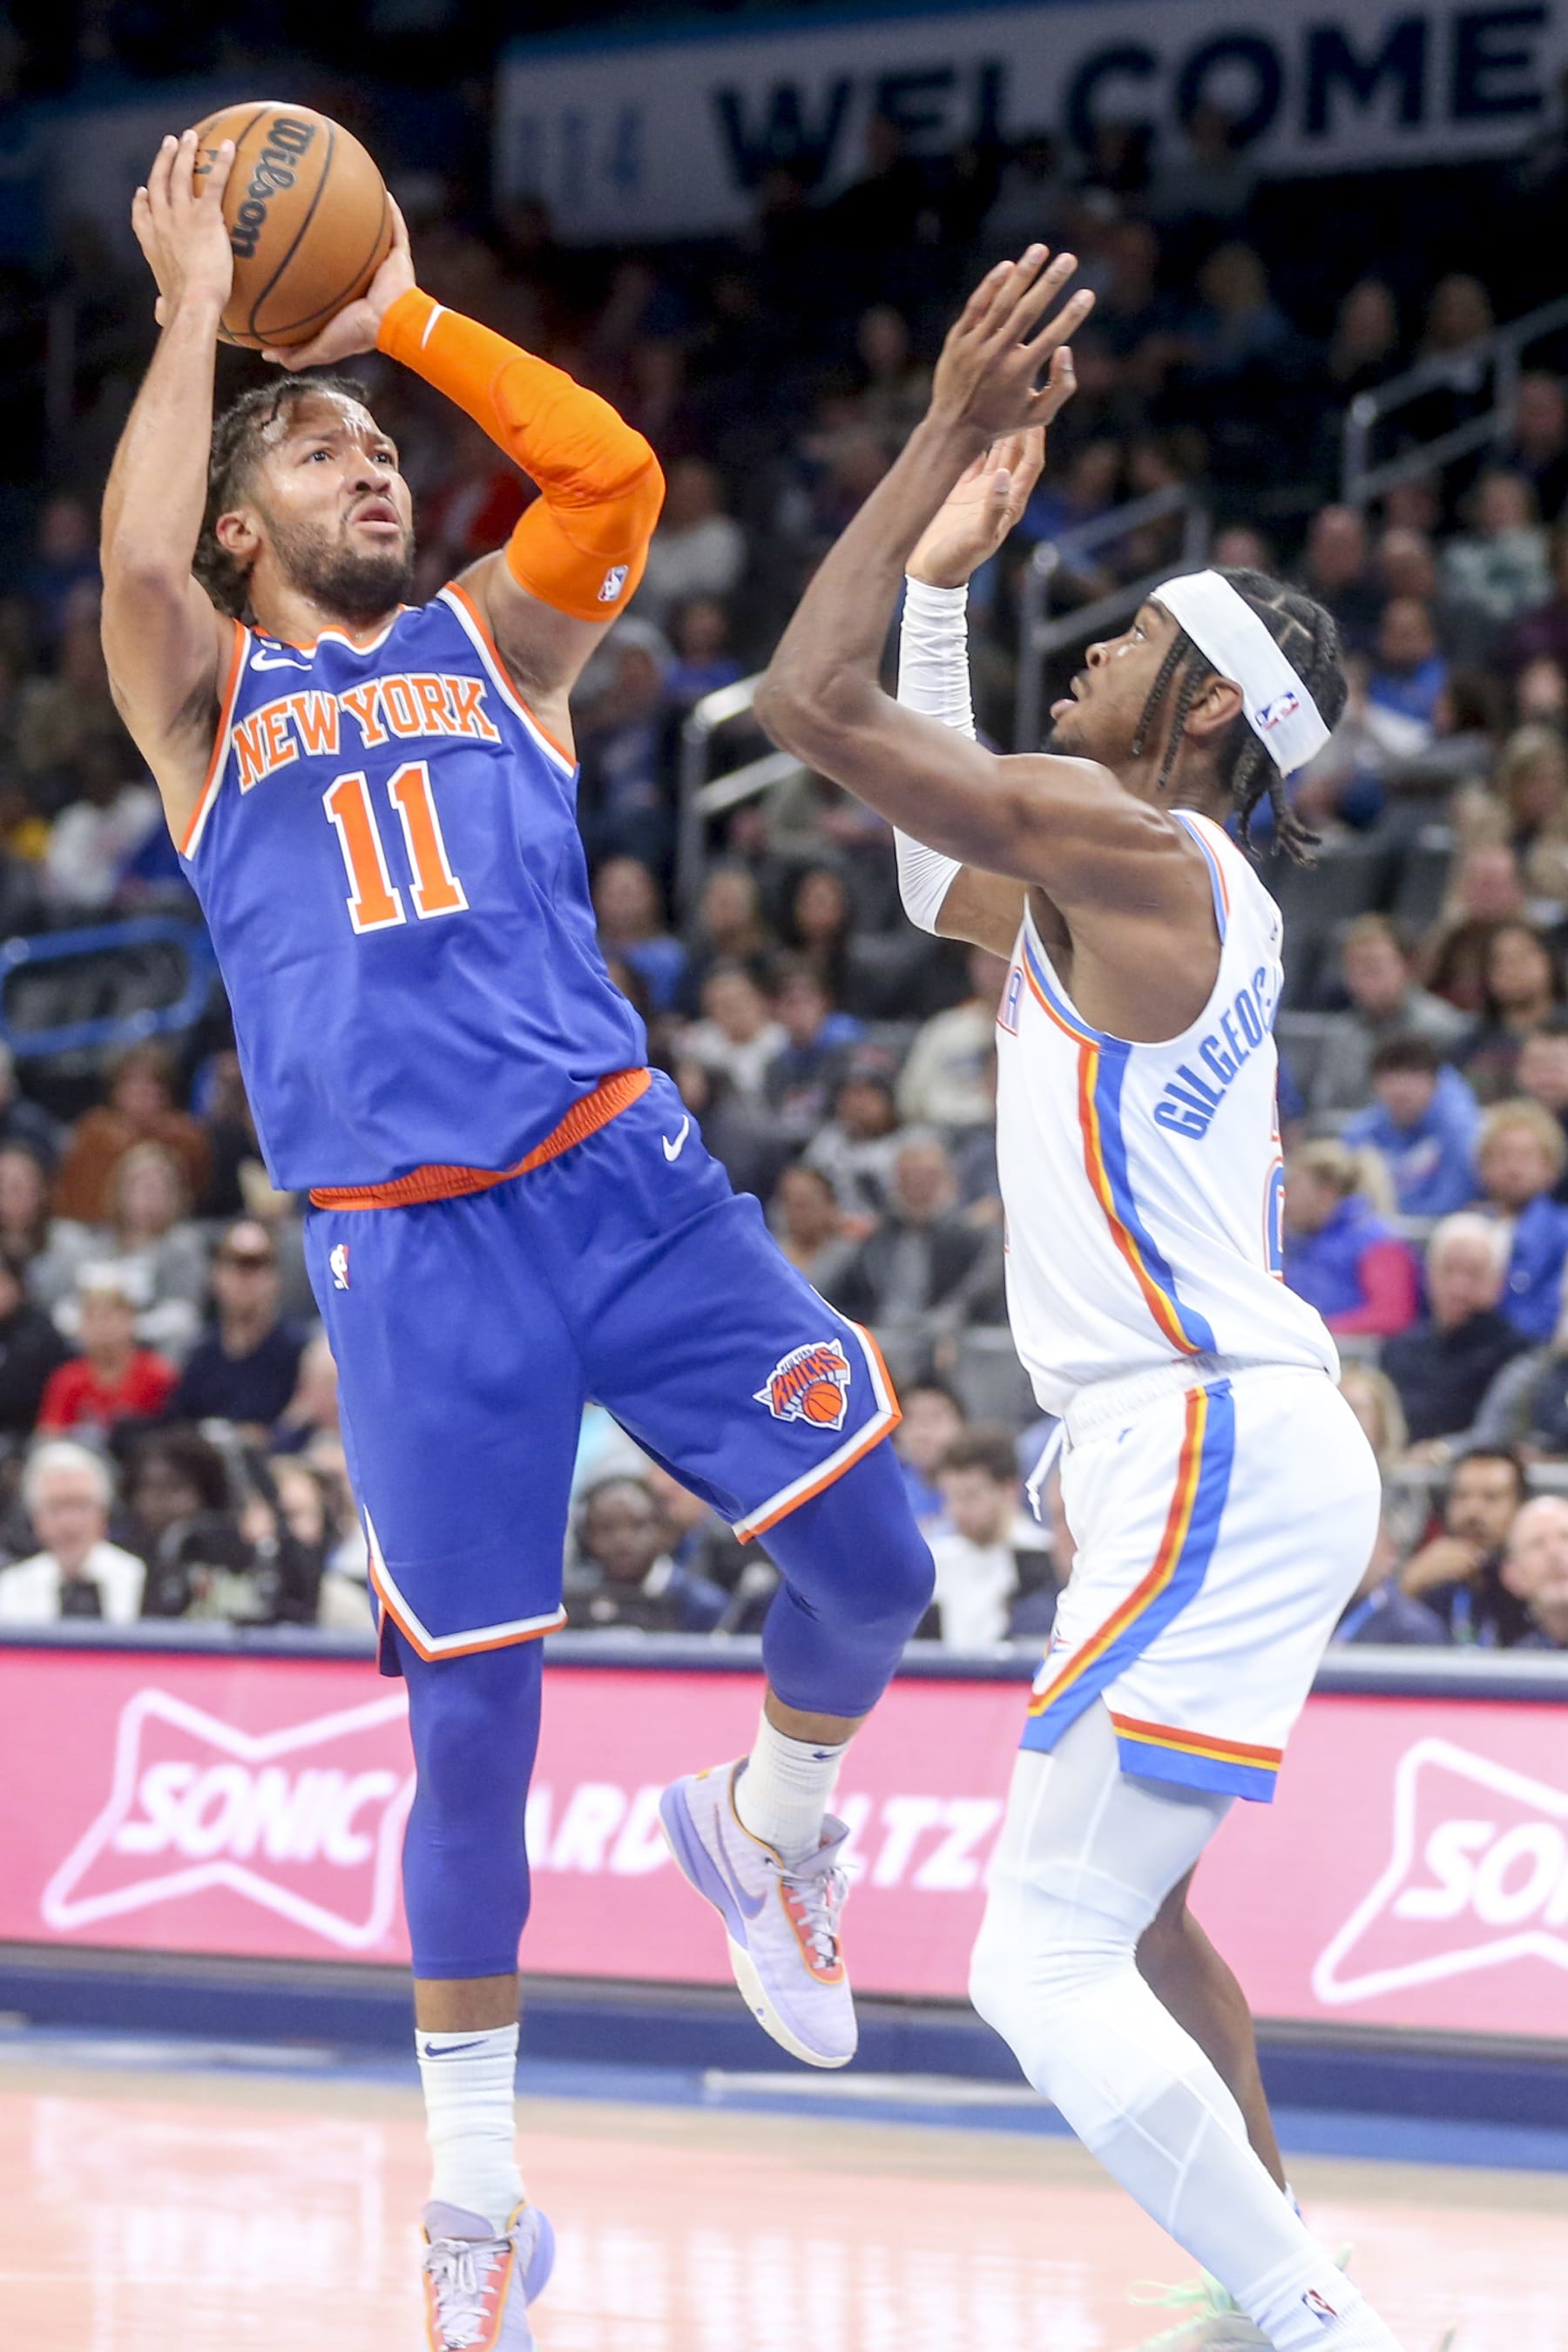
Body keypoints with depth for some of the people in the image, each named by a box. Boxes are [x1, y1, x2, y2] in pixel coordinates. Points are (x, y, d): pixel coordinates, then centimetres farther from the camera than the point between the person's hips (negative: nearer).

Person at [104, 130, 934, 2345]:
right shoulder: (208, 700, 12)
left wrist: (404, 312, 3)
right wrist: (196, 313, -3)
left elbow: (617, 472, -1)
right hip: (411, 1251, -2)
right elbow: (134, 560, -11)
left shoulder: (489, 645, 17)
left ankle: (772, 1815, 21)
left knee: (870, 1545, -13)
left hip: (627, 1180, 2)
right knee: (471, 1725, -1)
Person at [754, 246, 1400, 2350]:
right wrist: (950, 572, 32)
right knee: (1124, 1908, 25)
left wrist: (944, 441, -9)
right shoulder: (1170, 887, 16)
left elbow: (814, 700, -16)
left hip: (1216, 1463, -11)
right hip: (1233, 1448, 11)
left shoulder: (1128, 836, -12)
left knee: (1045, 1969, -14)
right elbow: (940, 886, 35)